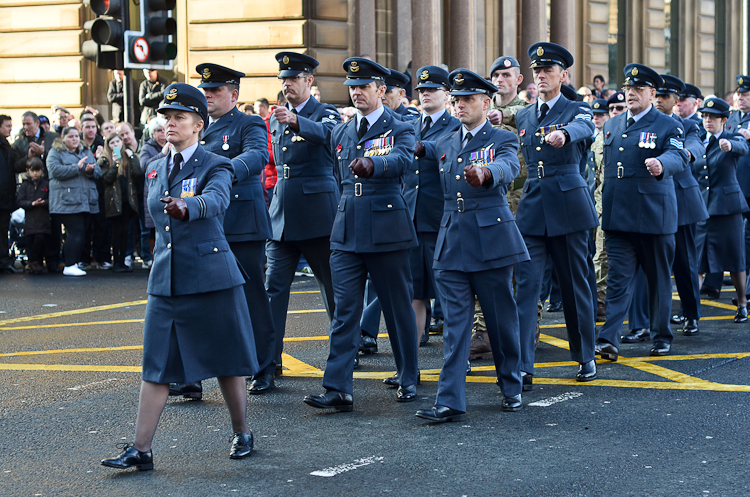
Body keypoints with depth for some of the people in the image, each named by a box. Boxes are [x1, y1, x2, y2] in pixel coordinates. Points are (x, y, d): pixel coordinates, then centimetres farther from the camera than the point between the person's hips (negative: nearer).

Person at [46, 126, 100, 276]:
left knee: (81, 233, 5)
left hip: (87, 201, 6)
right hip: (68, 200, -6)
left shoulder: (87, 152, 20)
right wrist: (77, 167, -18)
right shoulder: (55, 153, 3)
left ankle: (74, 263, 12)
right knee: (76, 231, -14)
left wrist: (91, 170, -11)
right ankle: (69, 266, -11)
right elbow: (55, 170, -13)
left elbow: (98, 171, 12)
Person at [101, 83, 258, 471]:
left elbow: (216, 200, -30)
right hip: (165, 279, 5)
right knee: (156, 365, 1)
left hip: (211, 277, -5)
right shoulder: (156, 170, 12)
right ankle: (140, 450, 1)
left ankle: (241, 434, 23)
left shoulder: (215, 166, -7)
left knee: (225, 361, 5)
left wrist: (184, 207, -46)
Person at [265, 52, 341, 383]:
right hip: (281, 214, 5)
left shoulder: (326, 114, -4)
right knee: (274, 286, -2)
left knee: (332, 284, 5)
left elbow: (324, 133, -30)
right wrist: (271, 188, 16)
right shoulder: (275, 118, 14)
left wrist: (295, 121, -47)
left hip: (317, 212, -5)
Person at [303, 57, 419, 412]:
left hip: (387, 232, -4)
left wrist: (371, 164, -45)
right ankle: (338, 389, -6)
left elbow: (400, 160, -26)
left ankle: (408, 379, 21)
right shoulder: (340, 134, 14)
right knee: (344, 310, -3)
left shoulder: (400, 130, -3)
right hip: (346, 233, 4)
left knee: (398, 308, 6)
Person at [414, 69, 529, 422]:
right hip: (452, 243, 4)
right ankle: (450, 402, -4)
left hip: (491, 238, -4)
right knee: (455, 322, 0)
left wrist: (484, 173, -45)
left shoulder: (503, 140, -1)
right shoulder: (446, 143, 15)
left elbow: (509, 166, -23)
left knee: (501, 318, 5)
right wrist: (419, 148, 13)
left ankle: (511, 389, 23)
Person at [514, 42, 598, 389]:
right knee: (526, 285, -7)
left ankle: (585, 357, 24)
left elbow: (583, 129, -25)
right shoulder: (523, 117, 14)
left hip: (568, 206, -3)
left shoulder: (577, 111, -1)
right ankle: (522, 367, -11)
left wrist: (563, 134, -47)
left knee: (575, 284, 7)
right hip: (531, 207, 3)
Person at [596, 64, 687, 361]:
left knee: (659, 279, 9)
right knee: (618, 278, -4)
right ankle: (609, 339, -11)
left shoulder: (668, 126, -3)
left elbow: (679, 157, -21)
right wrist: (605, 207, 18)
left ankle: (661, 337, 22)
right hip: (617, 217, 3)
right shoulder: (612, 125, 13)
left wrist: (661, 164, -45)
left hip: (654, 217, -3)